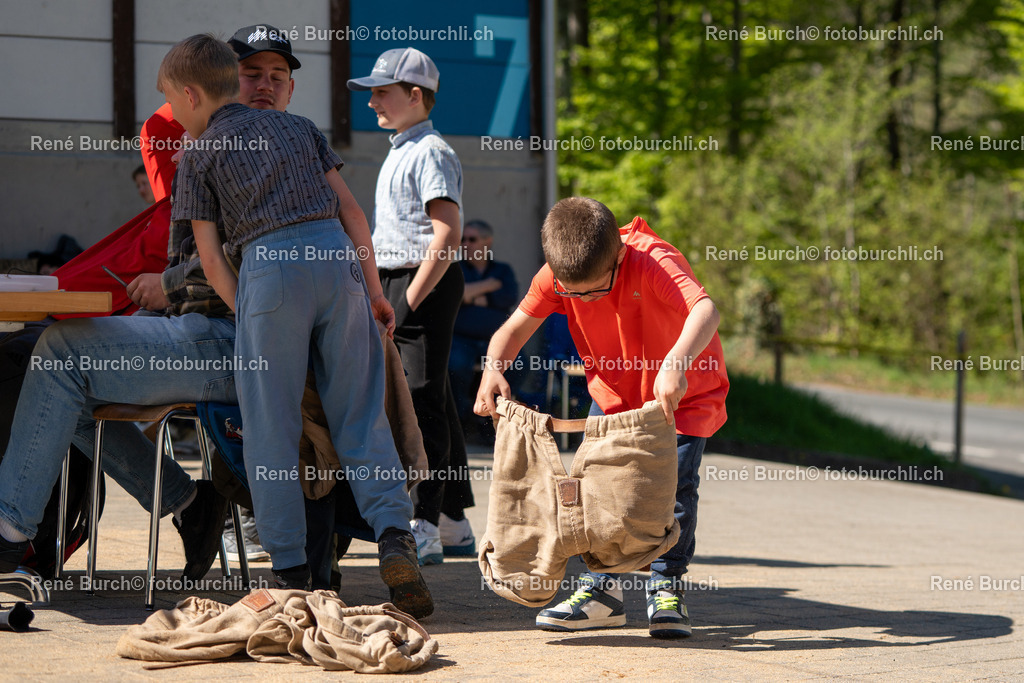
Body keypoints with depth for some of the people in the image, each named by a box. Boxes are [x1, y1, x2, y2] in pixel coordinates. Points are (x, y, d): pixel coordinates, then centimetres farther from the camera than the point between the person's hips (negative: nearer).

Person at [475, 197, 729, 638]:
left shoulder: (654, 261, -36)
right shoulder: (555, 277, -21)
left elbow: (705, 311, -51)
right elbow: (515, 327, -16)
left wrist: (676, 363, -69)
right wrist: (492, 369, -38)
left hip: (686, 392, -4)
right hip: (613, 393, 4)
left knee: (675, 483, -13)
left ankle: (666, 587, 4)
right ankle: (602, 589, 10)